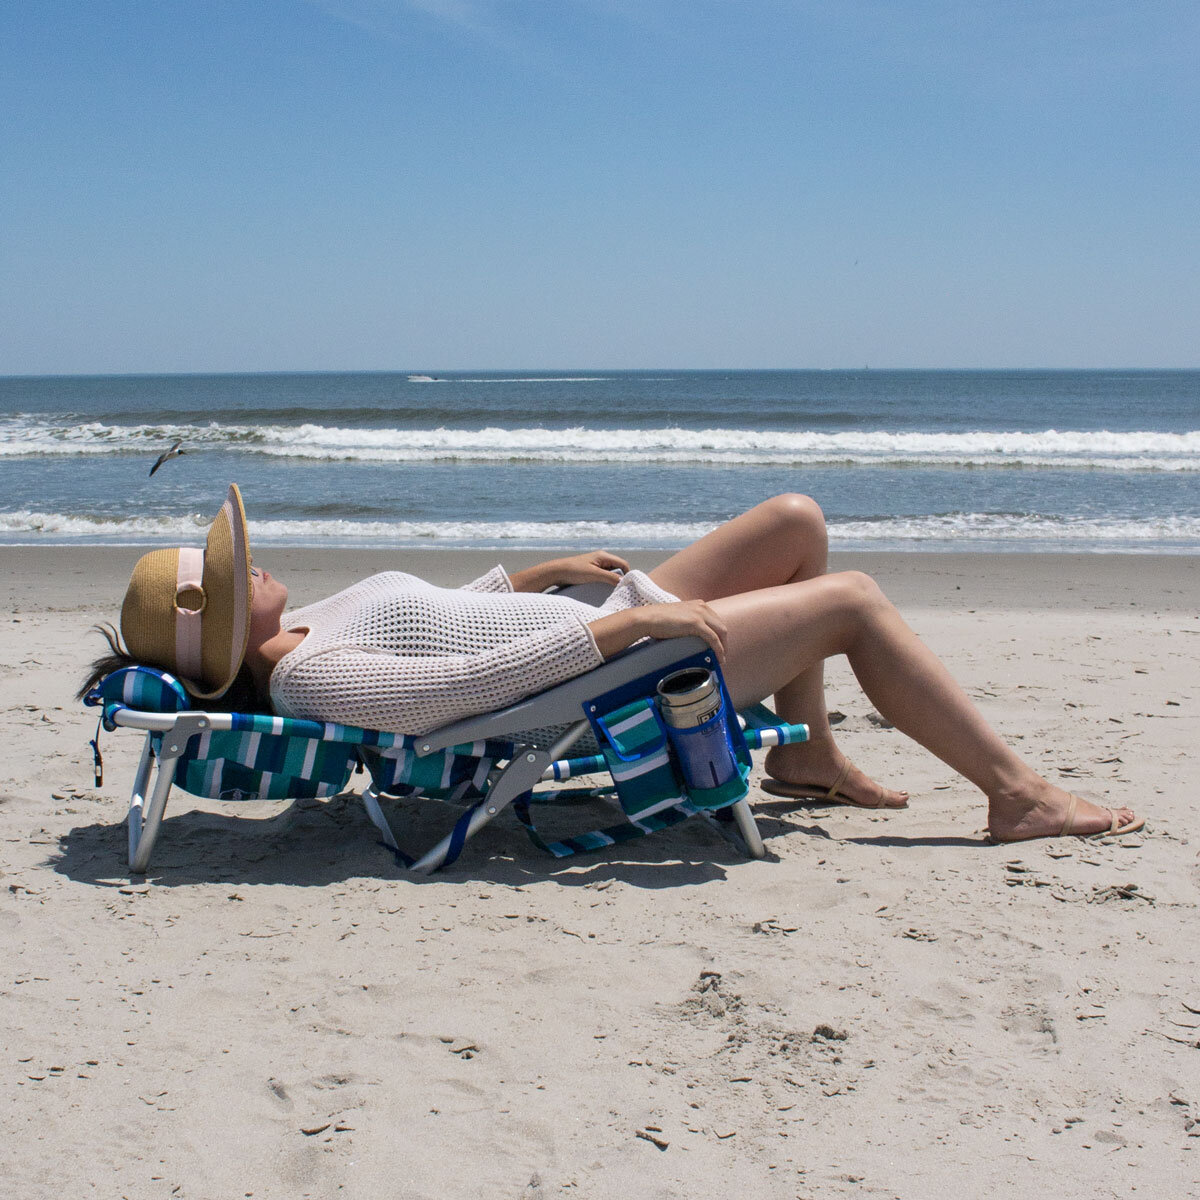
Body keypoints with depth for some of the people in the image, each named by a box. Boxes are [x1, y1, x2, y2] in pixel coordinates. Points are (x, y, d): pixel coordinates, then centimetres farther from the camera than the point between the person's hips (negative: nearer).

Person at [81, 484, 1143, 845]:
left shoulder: (304, 629, 7)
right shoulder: (308, 680, -22)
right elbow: (467, 683, -31)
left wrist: (537, 573, 14)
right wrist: (623, 622, -29)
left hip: (602, 634, 10)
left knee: (797, 521, 12)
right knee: (854, 601, -10)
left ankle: (806, 757, 21)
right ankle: (1016, 794, -1)